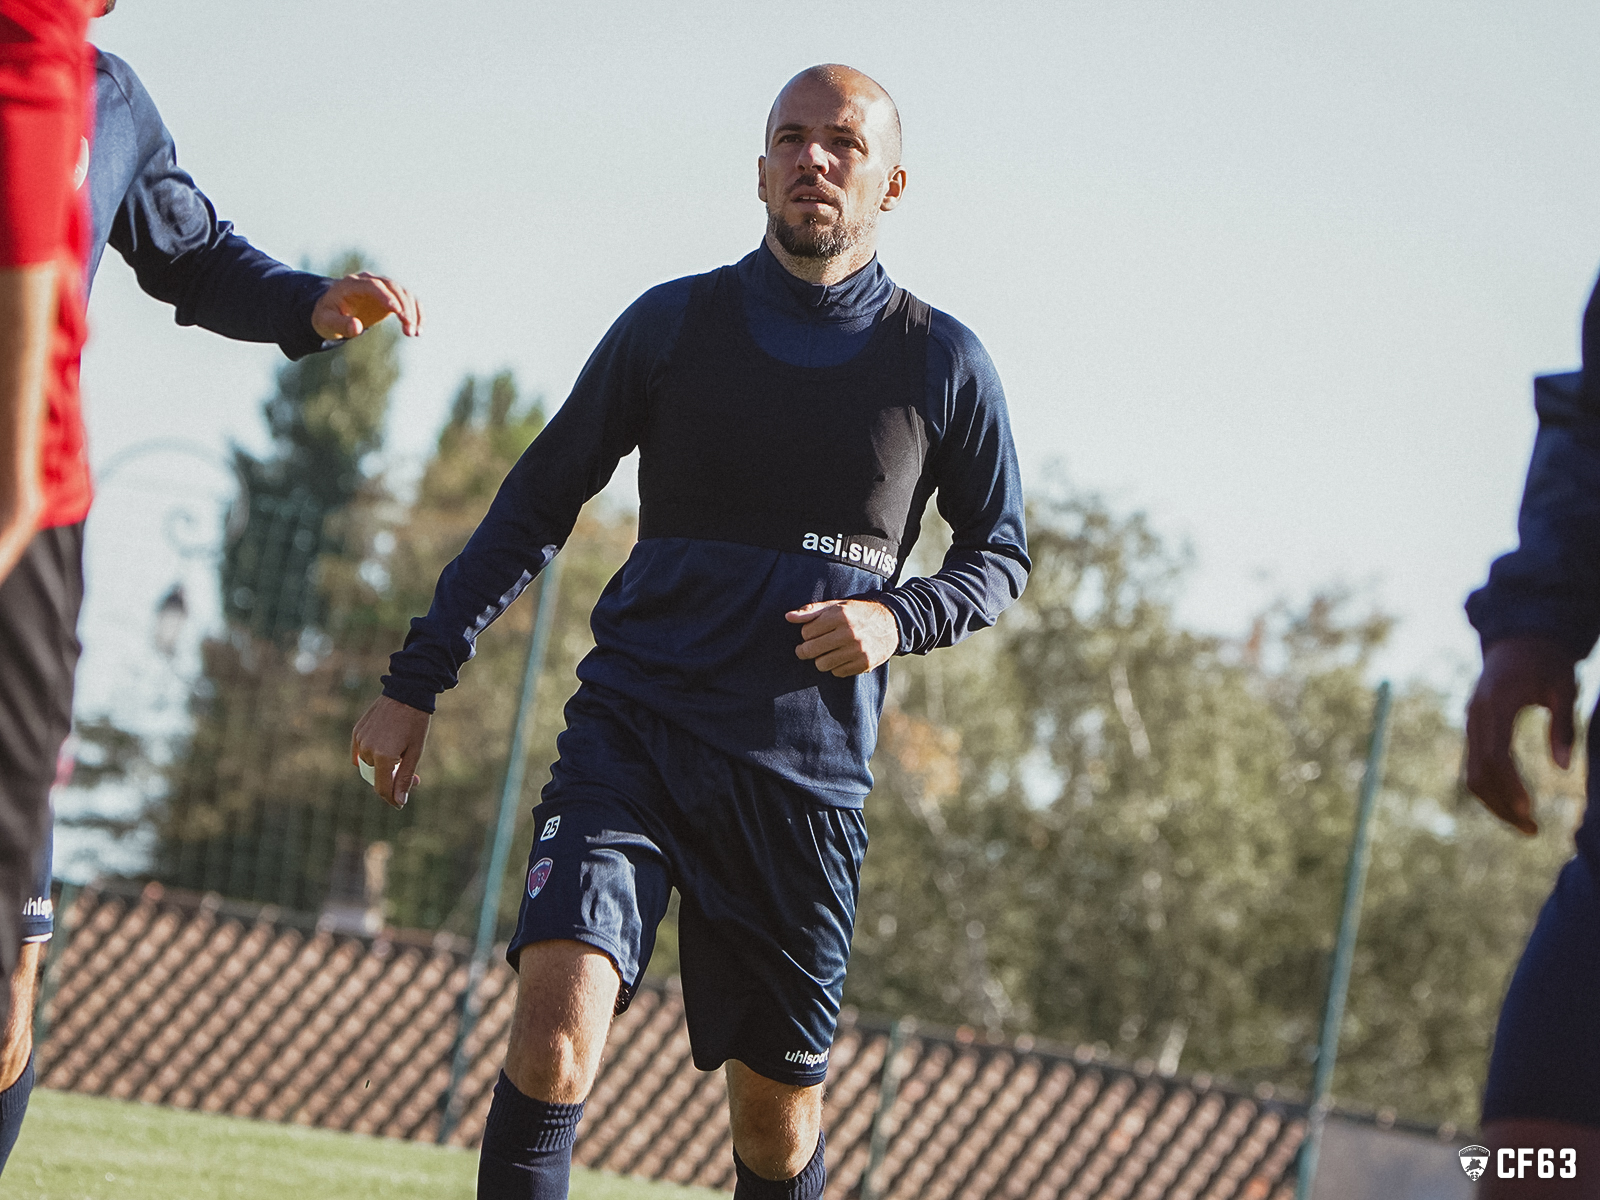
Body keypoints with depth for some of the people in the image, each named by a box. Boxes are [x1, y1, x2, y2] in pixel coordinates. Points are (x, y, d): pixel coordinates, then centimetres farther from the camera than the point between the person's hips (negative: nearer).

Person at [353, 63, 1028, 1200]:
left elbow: (1001, 553, 14)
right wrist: (417, 679, 7)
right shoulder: (672, 324, 5)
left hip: (806, 775, 1)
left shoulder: (941, 365, 5)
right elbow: (536, 505, 11)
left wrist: (898, 618, -7)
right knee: (556, 1029, -22)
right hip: (636, 723, -1)